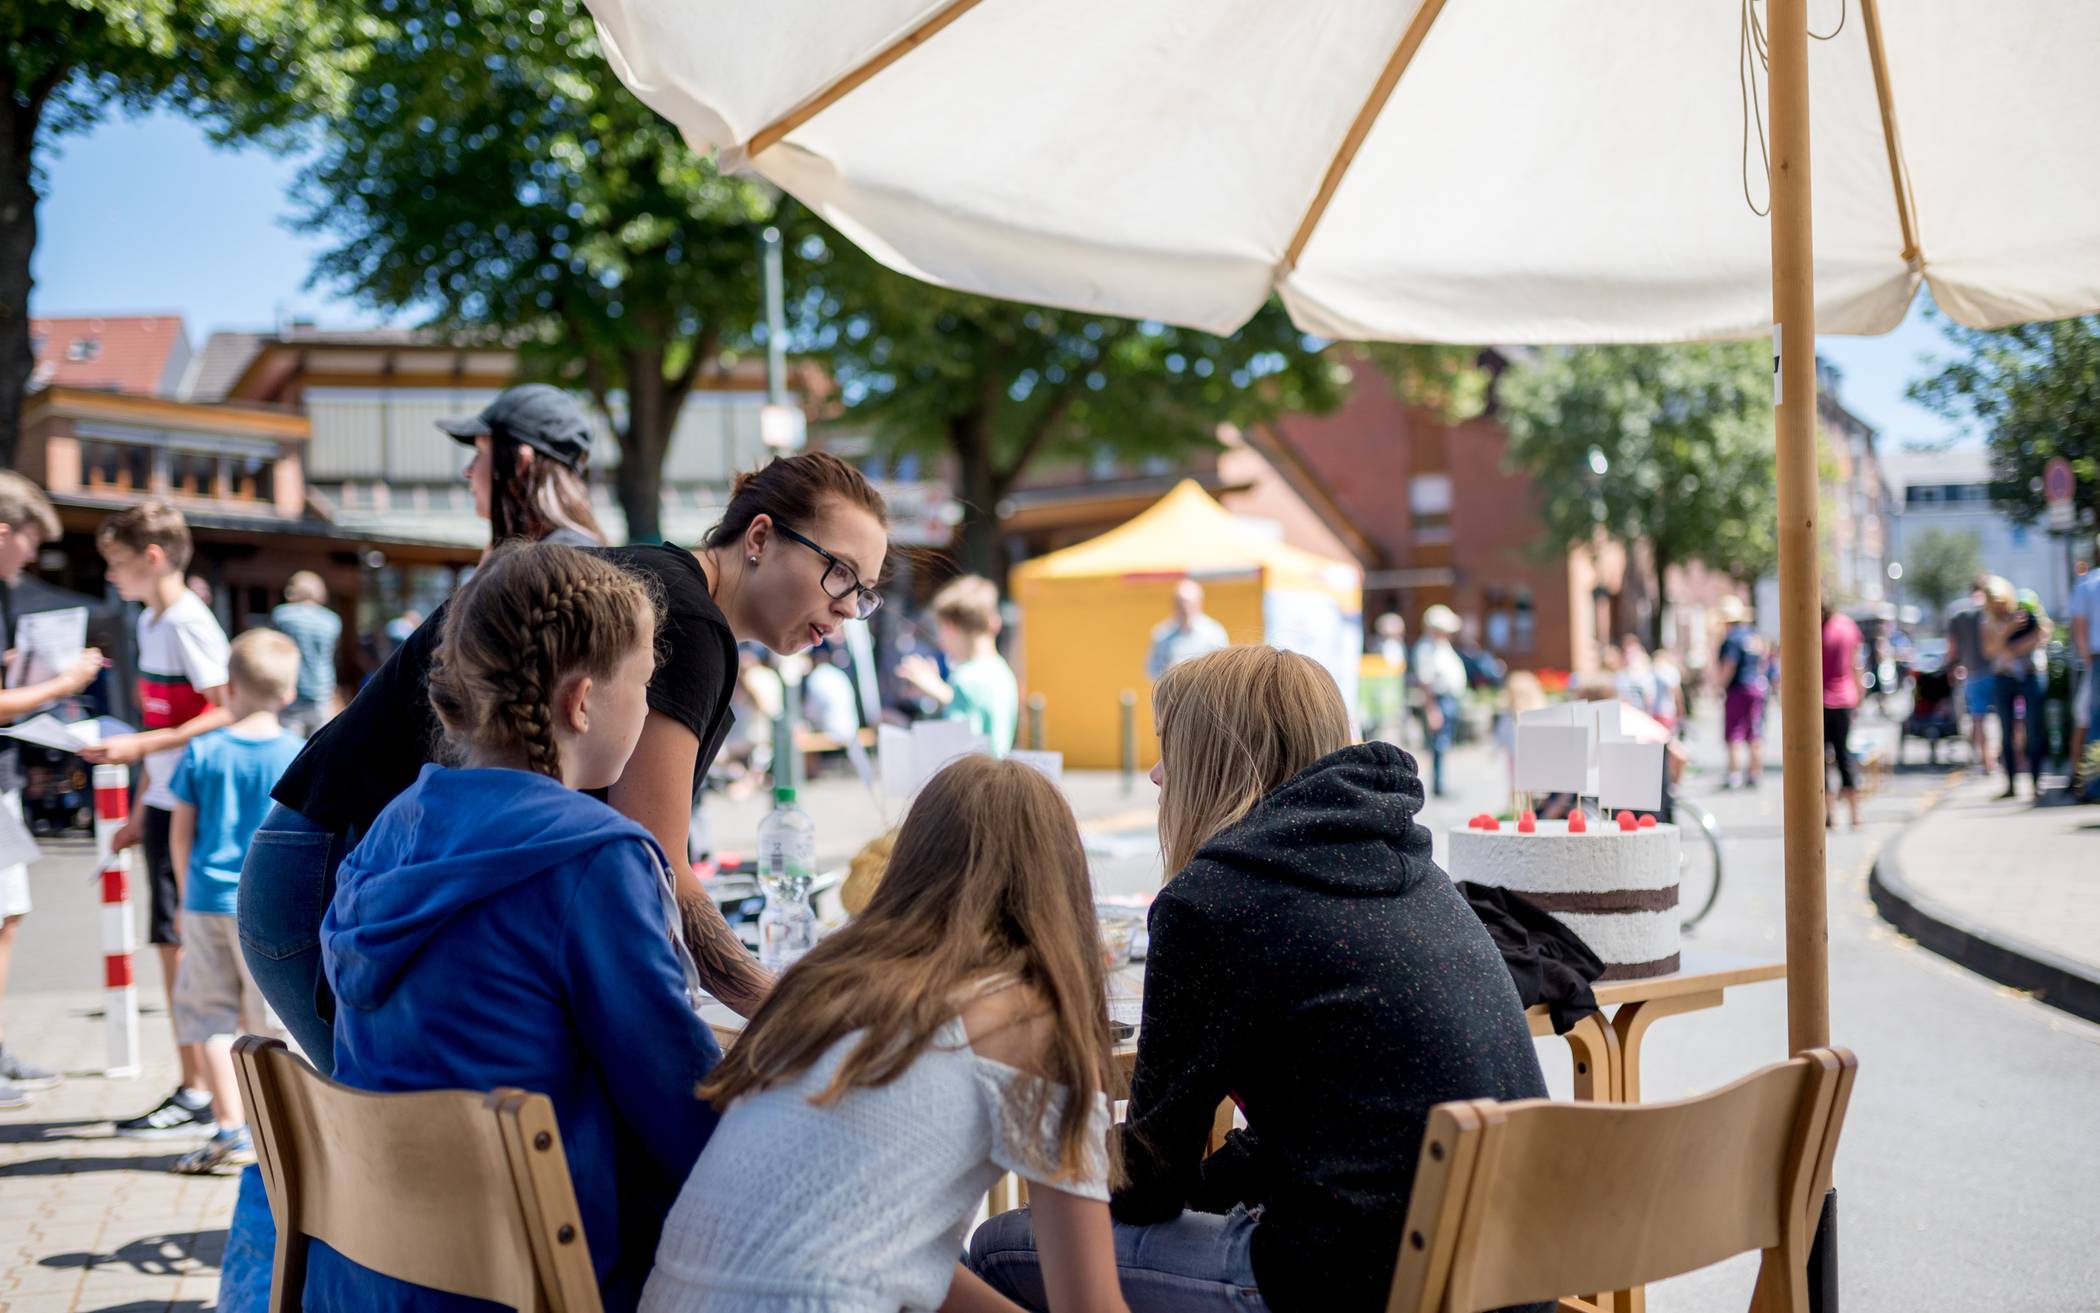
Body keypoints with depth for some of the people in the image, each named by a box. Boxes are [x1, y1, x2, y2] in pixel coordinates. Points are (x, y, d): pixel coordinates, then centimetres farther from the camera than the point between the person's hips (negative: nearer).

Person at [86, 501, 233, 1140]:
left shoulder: (189, 623, -13)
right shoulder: (151, 622, 15)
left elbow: (226, 714, -20)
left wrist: (138, 745, -23)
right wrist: (140, 810, 20)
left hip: (192, 807, -9)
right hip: (164, 803, 9)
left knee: (182, 944, -6)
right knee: (173, 947, 10)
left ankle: (198, 1093, 1)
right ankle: (194, 1083, 17)